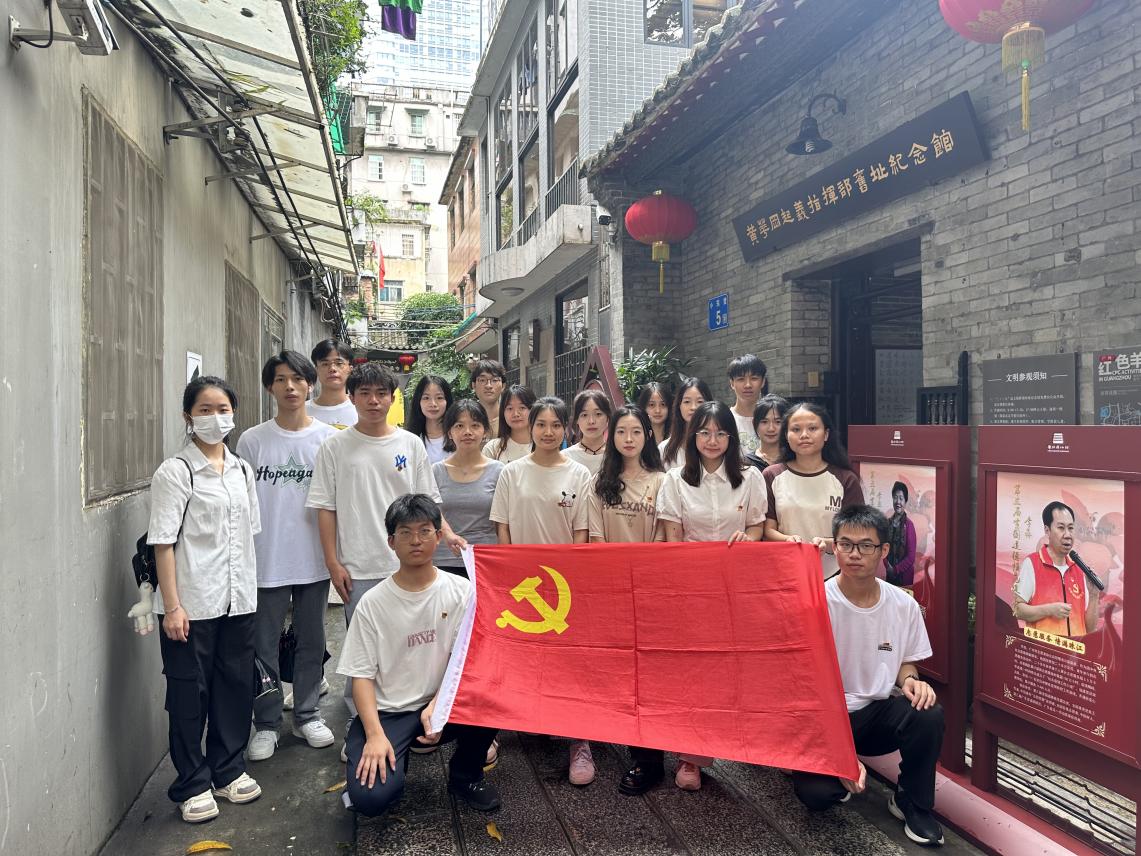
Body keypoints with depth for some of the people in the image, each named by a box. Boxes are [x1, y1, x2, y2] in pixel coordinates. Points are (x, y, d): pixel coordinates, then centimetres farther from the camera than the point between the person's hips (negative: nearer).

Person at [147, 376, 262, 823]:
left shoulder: (241, 470, 8)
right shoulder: (175, 472, -8)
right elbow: (163, 543, -11)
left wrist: (250, 588, 10)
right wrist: (172, 607, -14)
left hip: (239, 601, 5)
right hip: (193, 603, -5)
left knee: (236, 685, 13)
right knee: (189, 693, 6)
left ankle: (228, 769, 30)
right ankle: (192, 784, 21)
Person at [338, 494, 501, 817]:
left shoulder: (461, 591, -2)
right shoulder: (373, 603, -5)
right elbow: (361, 674, -5)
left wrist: (436, 706, -19)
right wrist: (375, 735, -18)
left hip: (444, 705, 2)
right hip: (387, 713, -2)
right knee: (370, 797, -26)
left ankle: (465, 775, 1)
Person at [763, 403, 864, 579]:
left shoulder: (846, 480, 4)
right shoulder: (772, 477, 6)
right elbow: (768, 529, 5)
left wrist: (828, 544, -17)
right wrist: (788, 539, -15)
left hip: (831, 575, 0)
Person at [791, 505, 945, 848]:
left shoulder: (904, 605, -5)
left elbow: (905, 662, 12)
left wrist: (910, 681, -13)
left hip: (879, 711, 3)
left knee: (928, 714, -27)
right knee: (814, 793, -27)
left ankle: (913, 803, 1)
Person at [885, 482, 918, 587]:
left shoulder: (909, 524, -12)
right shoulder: (888, 522, 3)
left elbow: (911, 557, -12)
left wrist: (896, 569, -10)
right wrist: (888, 566, -8)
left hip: (905, 574, -4)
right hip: (890, 574, 4)